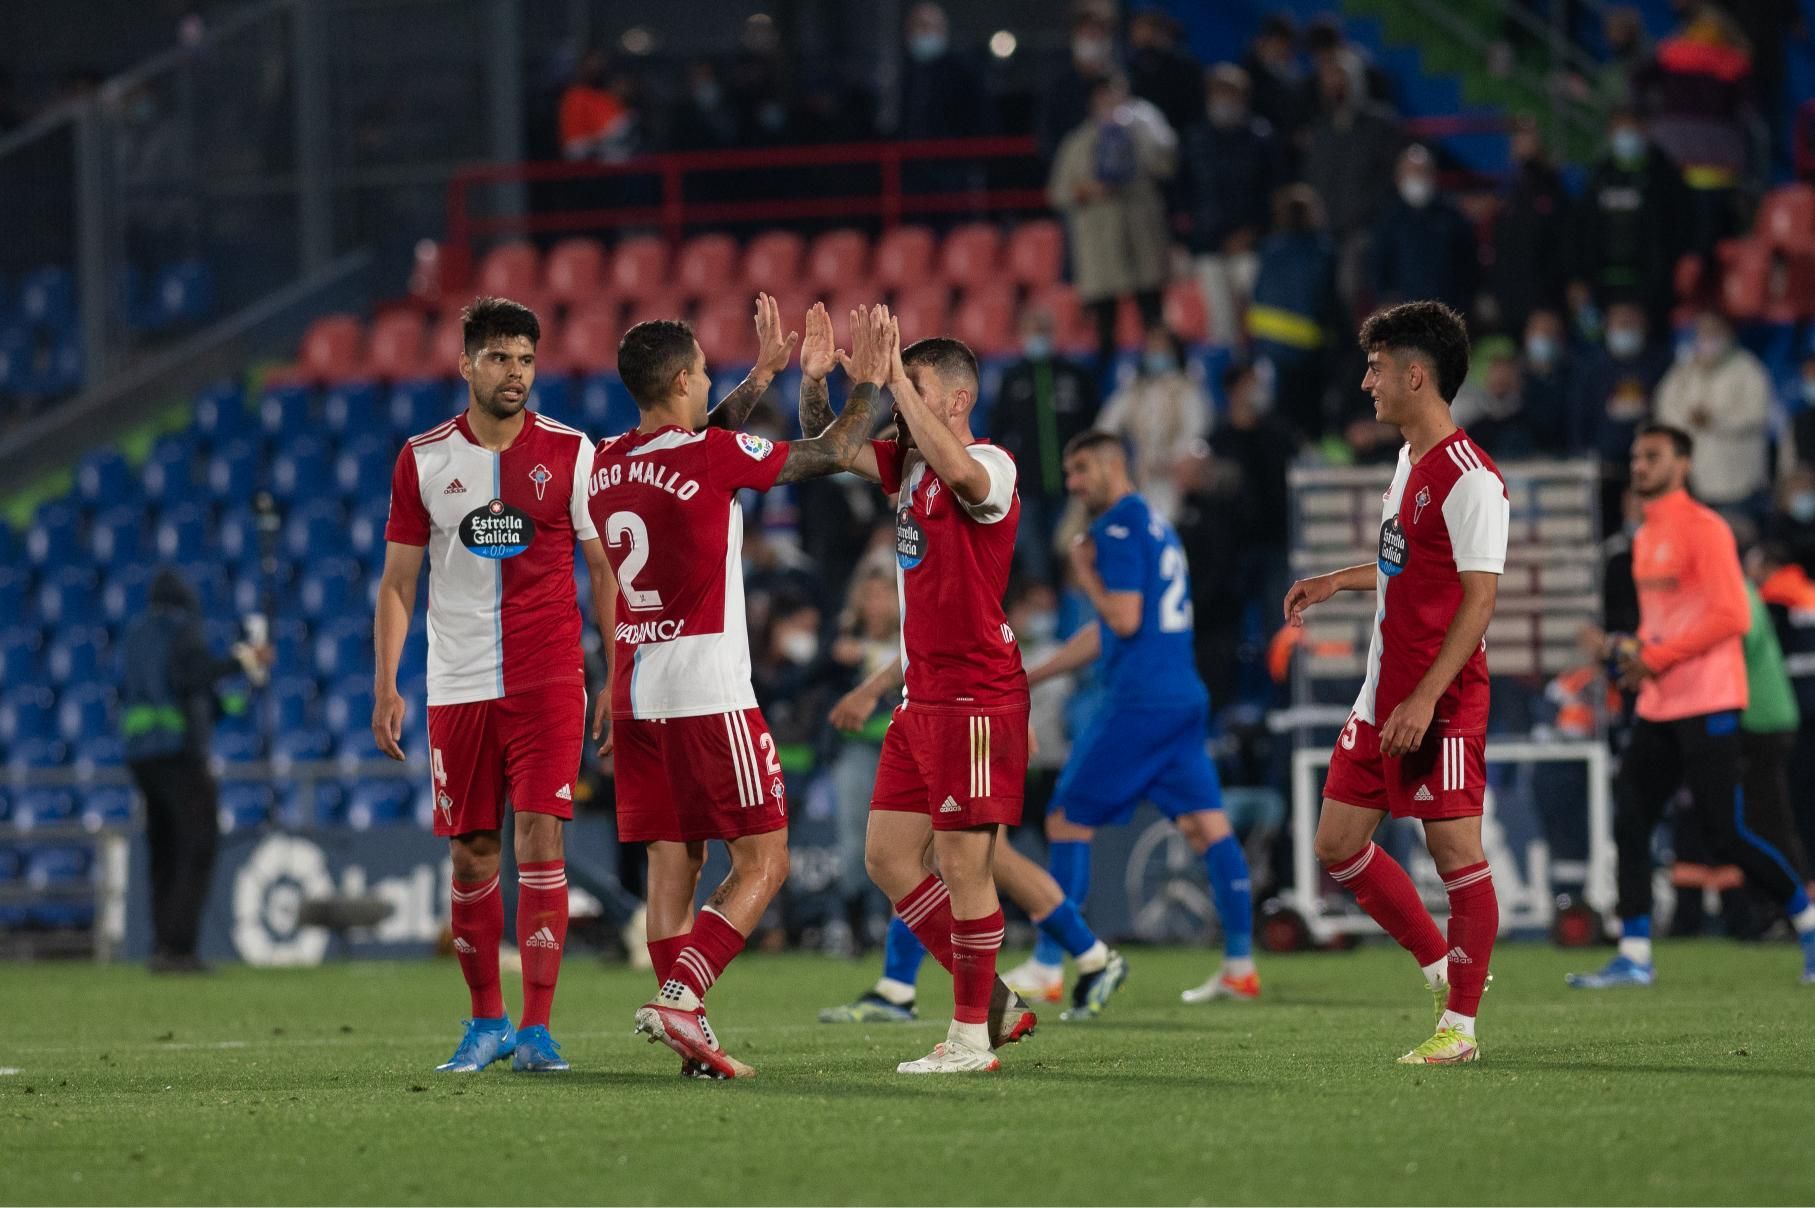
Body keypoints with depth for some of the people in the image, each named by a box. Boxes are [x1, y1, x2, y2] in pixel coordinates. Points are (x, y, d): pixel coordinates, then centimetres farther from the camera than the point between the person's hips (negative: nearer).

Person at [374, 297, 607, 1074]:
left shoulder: (571, 452, 1)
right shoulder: (423, 459, 4)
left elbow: (605, 569, 6)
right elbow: (397, 581, 8)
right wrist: (385, 687, 0)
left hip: (548, 680, -2)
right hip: (458, 685, 2)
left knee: (539, 841, -12)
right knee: (471, 856, 6)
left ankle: (537, 1031, -11)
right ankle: (486, 1023, 20)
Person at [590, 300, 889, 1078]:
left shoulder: (606, 465, 9)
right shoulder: (714, 457, -12)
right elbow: (830, 454, 1)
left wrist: (764, 374, 34)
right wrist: (867, 385, 18)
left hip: (636, 689, 7)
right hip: (708, 689, -7)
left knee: (672, 862, 7)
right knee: (763, 861, -1)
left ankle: (691, 1036, 2)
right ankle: (677, 995, -17)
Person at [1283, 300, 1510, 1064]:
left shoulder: (1469, 477, -16)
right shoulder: (1410, 461, 14)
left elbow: (1479, 597, -20)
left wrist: (1425, 698, -24)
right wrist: (1338, 583, 24)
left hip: (1441, 705, -10)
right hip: (1382, 699, 10)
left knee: (1455, 851, -4)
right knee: (1338, 843, 11)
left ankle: (1459, 1024, 2)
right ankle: (1441, 964, 24)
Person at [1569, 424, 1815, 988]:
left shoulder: (1703, 529, -10)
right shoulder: (1645, 537, 16)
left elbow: (1731, 617, -18)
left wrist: (1656, 658, -17)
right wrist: (1632, 650, 5)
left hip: (1706, 704, -8)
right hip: (1658, 707, 8)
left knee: (1725, 830, -9)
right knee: (1629, 823, 0)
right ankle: (1633, 956, 2)